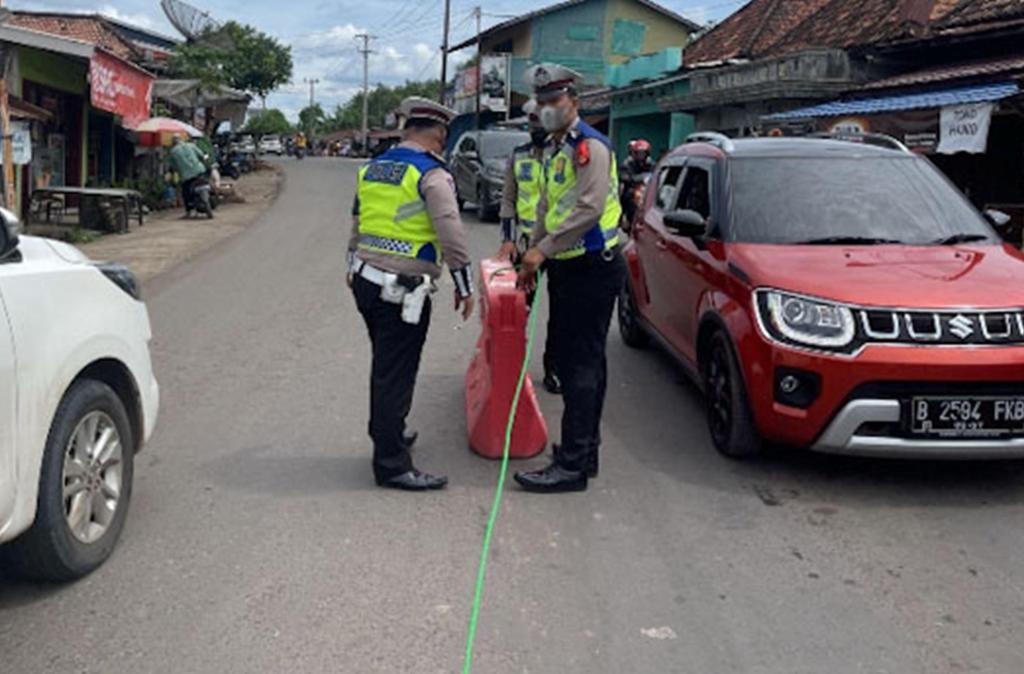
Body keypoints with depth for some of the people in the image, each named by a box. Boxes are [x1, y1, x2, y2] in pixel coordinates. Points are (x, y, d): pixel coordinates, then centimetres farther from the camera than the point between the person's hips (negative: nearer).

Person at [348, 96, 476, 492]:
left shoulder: (372, 168, 13)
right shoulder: (432, 174, -11)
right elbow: (451, 234, -18)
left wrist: (353, 267, 33)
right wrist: (465, 287, -11)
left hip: (365, 279, 8)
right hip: (403, 289, -8)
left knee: (385, 366, 22)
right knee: (396, 374, -3)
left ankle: (388, 435, 38)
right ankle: (391, 464, 3)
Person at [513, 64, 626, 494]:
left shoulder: (590, 146, -13)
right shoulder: (555, 150, 18)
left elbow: (589, 208, -25)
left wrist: (543, 249, -23)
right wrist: (533, 258, 19)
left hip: (592, 270, -10)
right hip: (566, 269, 10)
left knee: (581, 366, -8)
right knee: (572, 361, 15)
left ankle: (573, 465, -4)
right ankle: (585, 448, 26)